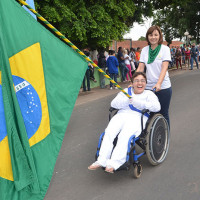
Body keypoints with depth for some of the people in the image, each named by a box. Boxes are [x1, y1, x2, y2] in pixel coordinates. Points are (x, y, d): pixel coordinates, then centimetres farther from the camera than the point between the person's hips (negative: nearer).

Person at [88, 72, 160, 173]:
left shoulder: (149, 94, 19)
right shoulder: (126, 91, 27)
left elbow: (156, 107, -2)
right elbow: (113, 103, 12)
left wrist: (138, 102, -11)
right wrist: (127, 100, -7)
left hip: (138, 117, -3)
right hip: (121, 115, 3)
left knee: (124, 135, -34)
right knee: (109, 132, -28)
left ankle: (114, 163, -37)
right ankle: (101, 160, -31)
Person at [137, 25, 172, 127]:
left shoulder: (165, 49, -2)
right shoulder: (144, 50, 7)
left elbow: (164, 67, -13)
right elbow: (140, 68, 4)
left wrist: (159, 83, -26)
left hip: (163, 87, -3)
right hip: (148, 87, 3)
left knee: (163, 113, 6)